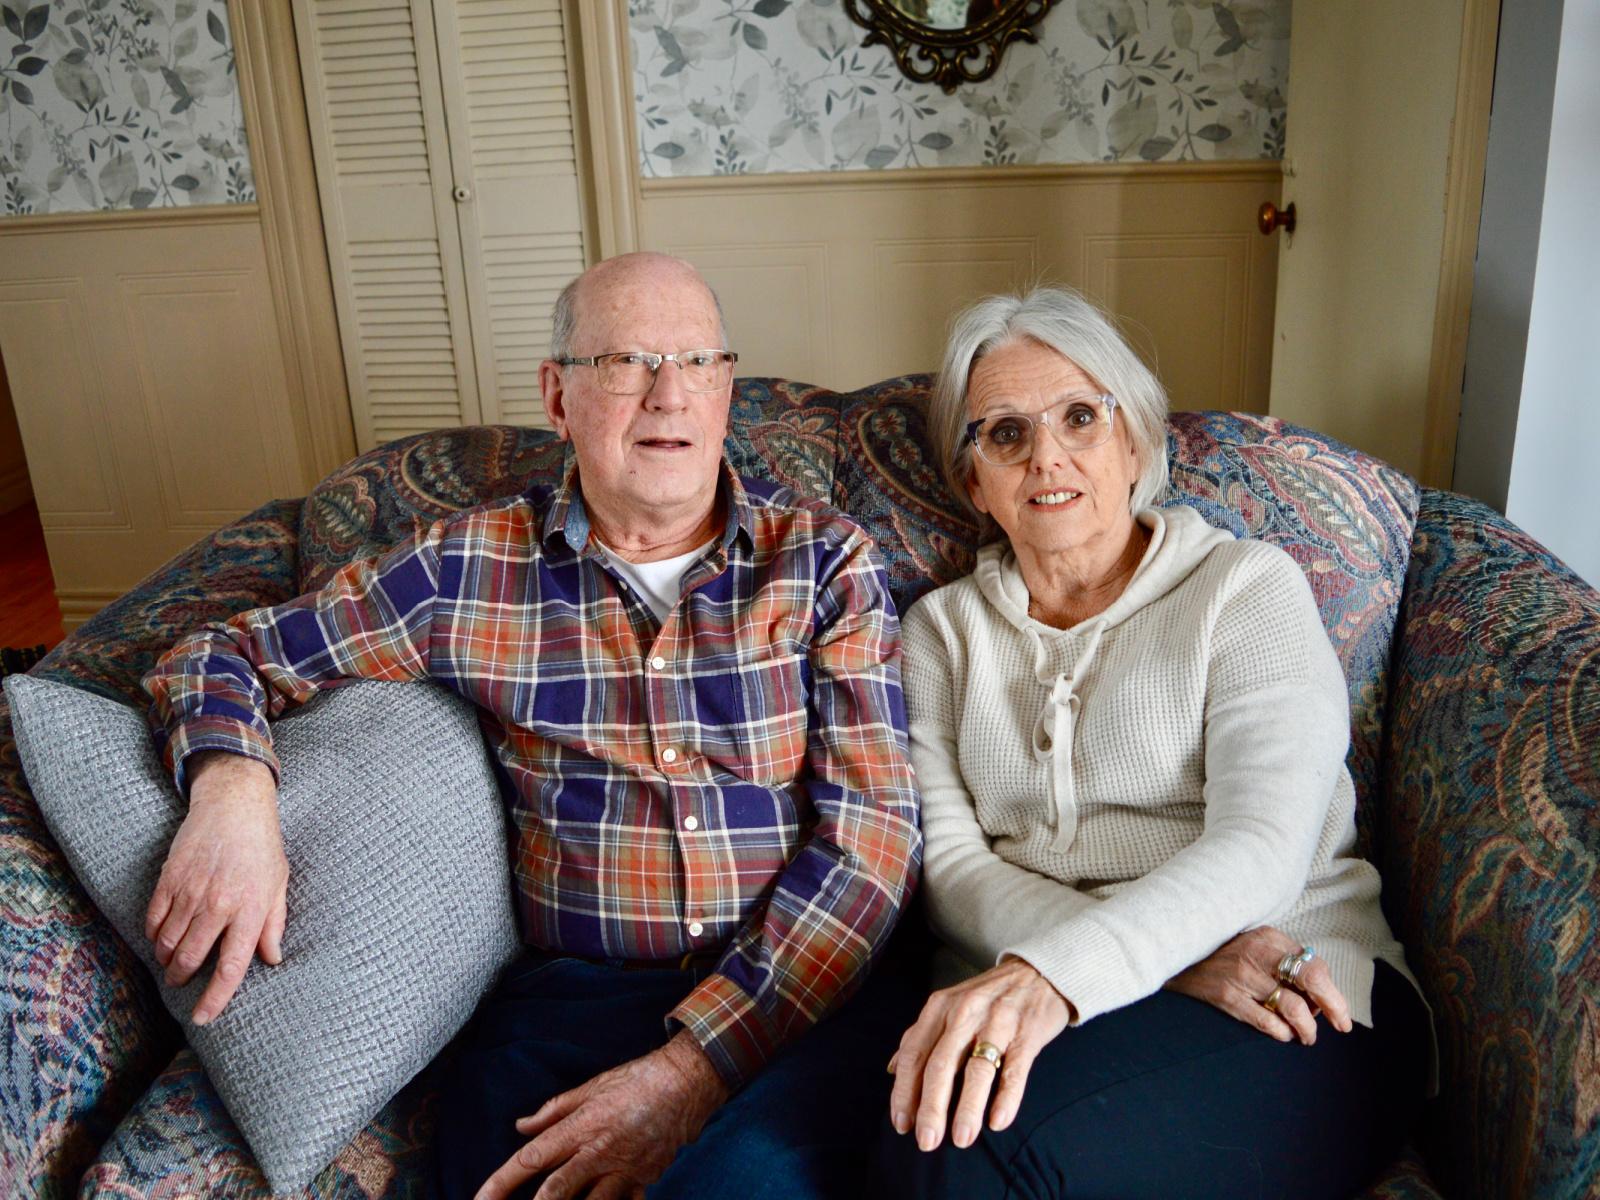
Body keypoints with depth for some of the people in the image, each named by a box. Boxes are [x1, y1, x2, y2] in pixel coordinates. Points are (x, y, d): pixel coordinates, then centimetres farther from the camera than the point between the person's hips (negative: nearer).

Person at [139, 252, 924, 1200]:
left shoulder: (826, 560, 4)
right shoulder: (470, 570, 6)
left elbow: (874, 829, -5)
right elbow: (225, 656, 16)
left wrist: (697, 1067, -16)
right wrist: (231, 789, -10)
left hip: (812, 992, 0)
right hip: (569, 1005, 1)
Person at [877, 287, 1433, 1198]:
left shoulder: (1246, 586, 5)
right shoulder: (944, 628, 15)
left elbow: (1262, 847, -11)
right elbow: (947, 865, 1)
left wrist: (1056, 971, -30)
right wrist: (1177, 957, -16)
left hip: (1299, 1015, -2)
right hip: (1023, 997, 3)